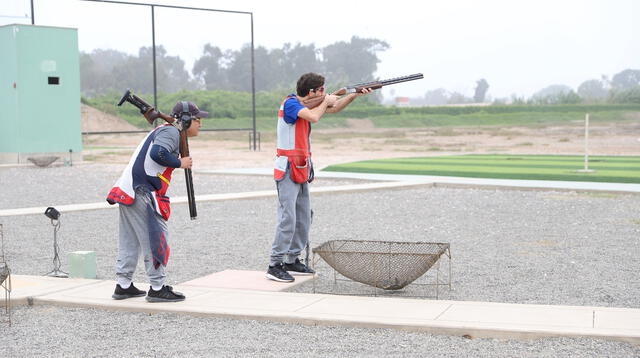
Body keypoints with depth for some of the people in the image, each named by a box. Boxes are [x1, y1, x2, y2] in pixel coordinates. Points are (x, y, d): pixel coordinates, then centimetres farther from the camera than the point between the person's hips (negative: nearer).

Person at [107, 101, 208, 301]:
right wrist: (179, 163, -12)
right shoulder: (171, 132, -8)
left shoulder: (162, 130, 23)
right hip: (142, 193, -10)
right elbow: (158, 153, -24)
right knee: (156, 238, -5)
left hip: (128, 192, 10)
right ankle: (157, 288, -2)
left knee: (130, 240, 14)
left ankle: (123, 286, 19)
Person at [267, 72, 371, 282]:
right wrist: (326, 101, -11)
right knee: (288, 218, -12)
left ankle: (292, 261, 18)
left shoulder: (305, 104, 12)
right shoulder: (290, 103, -13)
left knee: (304, 218, 11)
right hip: (287, 171, -9)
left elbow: (334, 109, 19)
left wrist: (356, 94, 8)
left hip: (302, 171, 9)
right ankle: (274, 265, -9)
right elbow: (313, 117, -29)